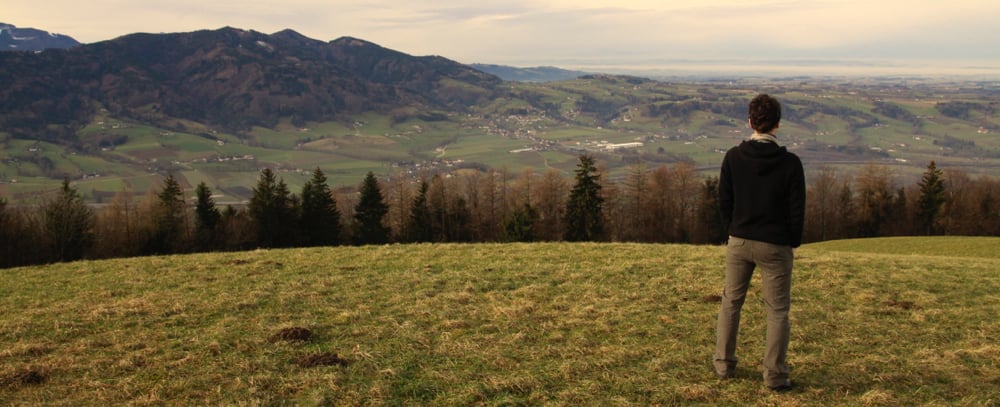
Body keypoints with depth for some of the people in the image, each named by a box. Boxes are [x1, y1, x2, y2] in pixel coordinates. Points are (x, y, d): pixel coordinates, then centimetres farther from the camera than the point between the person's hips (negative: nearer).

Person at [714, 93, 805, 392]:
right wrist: (793, 243, 6)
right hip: (775, 245, -3)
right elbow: (797, 209, -7)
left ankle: (724, 365, 23)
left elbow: (724, 200, 1)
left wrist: (733, 231, 13)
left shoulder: (733, 157, -5)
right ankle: (775, 376, 9)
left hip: (739, 241, 3)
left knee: (731, 302, 16)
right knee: (777, 311, 6)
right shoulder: (790, 162, -11)